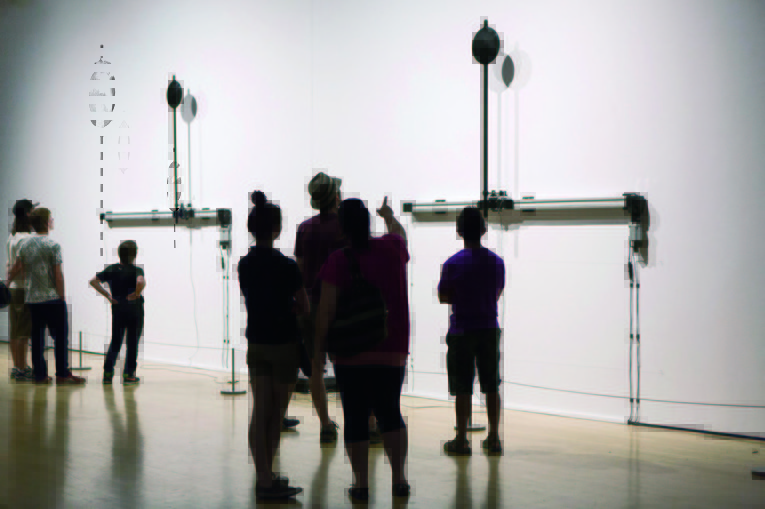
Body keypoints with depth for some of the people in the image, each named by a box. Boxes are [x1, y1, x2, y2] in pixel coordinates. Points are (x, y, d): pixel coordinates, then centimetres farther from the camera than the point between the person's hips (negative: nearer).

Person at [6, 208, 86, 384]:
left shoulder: (25, 244, 8)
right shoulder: (52, 245, -10)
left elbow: (17, 268, 16)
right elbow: (58, 274, -12)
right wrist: (61, 297, -7)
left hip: (32, 298, 6)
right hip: (52, 298, -6)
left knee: (37, 337, 9)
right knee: (61, 336, 1)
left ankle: (40, 375, 10)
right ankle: (62, 374, 1)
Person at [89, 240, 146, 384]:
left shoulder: (111, 269, 2)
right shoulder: (136, 270, -12)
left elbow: (93, 281, -1)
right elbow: (141, 282, -34)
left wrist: (107, 295, 0)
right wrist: (137, 294, -18)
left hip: (117, 309, 4)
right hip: (134, 309, -4)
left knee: (115, 342, 14)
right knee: (132, 342, 6)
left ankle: (107, 373, 8)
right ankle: (128, 375, 7)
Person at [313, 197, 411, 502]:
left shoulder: (337, 262, -10)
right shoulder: (392, 249, 1)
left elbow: (325, 311, -12)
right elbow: (399, 234, 27)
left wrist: (318, 351, -4)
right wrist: (389, 216, 48)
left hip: (350, 354, -3)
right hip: (392, 352, 3)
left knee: (355, 419, 6)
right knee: (390, 414, 16)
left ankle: (361, 484, 7)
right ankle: (399, 478, 11)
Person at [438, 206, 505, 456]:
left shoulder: (453, 264, -12)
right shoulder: (497, 262, 0)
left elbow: (443, 297, -4)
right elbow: (497, 294, 10)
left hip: (462, 332, -3)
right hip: (489, 330, 4)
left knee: (463, 389, 2)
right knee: (491, 387, 11)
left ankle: (461, 441, 6)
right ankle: (494, 438, 16)